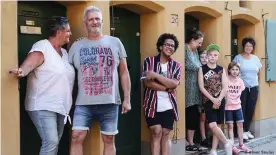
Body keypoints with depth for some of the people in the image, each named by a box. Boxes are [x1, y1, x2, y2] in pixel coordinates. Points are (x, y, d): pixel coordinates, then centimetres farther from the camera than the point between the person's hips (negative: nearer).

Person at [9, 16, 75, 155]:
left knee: (54, 143, 13)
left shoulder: (64, 52, 15)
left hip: (60, 107, 9)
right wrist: (21, 71, -46)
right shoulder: (42, 47, -11)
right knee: (51, 142, -18)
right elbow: (29, 63, -27)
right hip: (43, 107, -8)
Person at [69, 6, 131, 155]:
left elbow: (124, 72, 8)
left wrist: (127, 99, 3)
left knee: (109, 140, 7)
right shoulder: (76, 46, 7)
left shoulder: (115, 42, 6)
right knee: (76, 137, -7)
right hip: (83, 103, 0)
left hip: (109, 102, 0)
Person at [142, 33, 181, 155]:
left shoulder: (176, 66, 7)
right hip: (152, 105, -2)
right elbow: (147, 82, -11)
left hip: (169, 105, 3)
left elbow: (174, 83, -10)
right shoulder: (149, 61, 0)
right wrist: (167, 88, -13)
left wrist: (155, 75, -15)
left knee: (166, 134, 5)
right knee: (156, 132, -5)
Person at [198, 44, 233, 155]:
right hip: (208, 101, -3)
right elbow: (201, 87, -7)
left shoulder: (221, 70, 6)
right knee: (212, 125, -15)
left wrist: (218, 100, -12)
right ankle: (227, 143, 5)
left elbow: (225, 87, 1)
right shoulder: (202, 69, -1)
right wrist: (212, 99, -15)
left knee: (217, 126, 5)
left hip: (219, 101, 3)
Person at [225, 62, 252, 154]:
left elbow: (240, 91, 10)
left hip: (237, 106, 4)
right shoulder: (226, 80, -12)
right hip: (228, 107, -4)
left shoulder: (240, 81, 1)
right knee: (230, 126, 2)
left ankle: (241, 145, 22)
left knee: (240, 125, 9)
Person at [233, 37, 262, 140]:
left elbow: (258, 73, 18)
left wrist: (255, 82, 12)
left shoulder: (255, 58, 11)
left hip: (254, 87, 4)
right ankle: (242, 131, 6)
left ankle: (247, 130, 19)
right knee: (242, 109, -3)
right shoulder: (238, 58, -3)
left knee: (251, 109, 6)